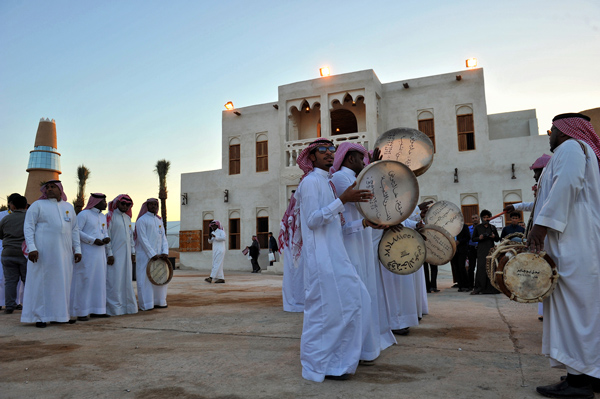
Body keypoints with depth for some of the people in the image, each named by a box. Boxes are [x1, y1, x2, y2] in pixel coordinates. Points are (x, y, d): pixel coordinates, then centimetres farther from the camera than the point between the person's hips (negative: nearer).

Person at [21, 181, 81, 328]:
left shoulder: (69, 207, 15)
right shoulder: (37, 205, 2)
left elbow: (75, 229, 16)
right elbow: (28, 227, -4)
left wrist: (77, 249, 9)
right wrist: (31, 248, -16)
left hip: (64, 252, 4)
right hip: (43, 251, -4)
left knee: (63, 282, 7)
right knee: (41, 282, 0)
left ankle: (61, 314, 16)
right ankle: (39, 316, 8)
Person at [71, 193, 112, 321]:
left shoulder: (103, 217, 18)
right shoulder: (84, 214, -5)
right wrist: (93, 241, -16)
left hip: (100, 254, 8)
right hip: (87, 254, -7)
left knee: (99, 281, 8)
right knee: (85, 281, -4)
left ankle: (96, 310, 16)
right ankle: (82, 312, 3)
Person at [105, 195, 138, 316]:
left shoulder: (127, 218, 17)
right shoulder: (110, 216, -3)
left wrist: (133, 252, 15)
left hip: (126, 255, 7)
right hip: (115, 255, -7)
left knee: (126, 280, 9)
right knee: (114, 281, -6)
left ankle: (127, 306, 16)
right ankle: (114, 308, -1)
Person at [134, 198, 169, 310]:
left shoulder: (159, 220, 15)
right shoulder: (141, 220, -5)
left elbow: (163, 237, 10)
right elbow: (143, 239, -11)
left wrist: (165, 252, -4)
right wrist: (152, 254, -16)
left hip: (158, 255, 6)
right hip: (145, 255, -6)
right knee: (145, 279, -2)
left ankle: (158, 301, 18)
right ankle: (146, 304, 5)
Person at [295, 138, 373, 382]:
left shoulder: (325, 181, 19)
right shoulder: (311, 181, -10)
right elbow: (312, 220, -19)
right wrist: (343, 200, -24)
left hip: (334, 252, 10)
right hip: (321, 254, -10)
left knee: (353, 299, 11)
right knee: (326, 306, -4)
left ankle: (339, 357, 25)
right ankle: (320, 366, 11)